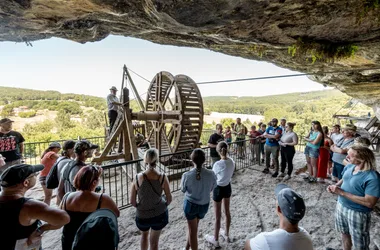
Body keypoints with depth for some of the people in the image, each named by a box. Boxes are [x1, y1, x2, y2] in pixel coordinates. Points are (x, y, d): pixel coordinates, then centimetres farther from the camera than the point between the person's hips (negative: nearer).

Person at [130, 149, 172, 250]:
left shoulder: (138, 178, -21)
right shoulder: (163, 177, -20)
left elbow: (132, 202, -12)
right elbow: (169, 199, -9)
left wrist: (140, 207, 9)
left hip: (142, 216, 0)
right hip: (160, 214, 0)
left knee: (144, 235, 33)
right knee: (154, 241, 24)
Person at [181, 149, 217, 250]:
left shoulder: (187, 175, -25)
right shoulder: (211, 174, -21)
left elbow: (183, 190, -7)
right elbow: (212, 188, -3)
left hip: (190, 204, -3)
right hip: (204, 205, 3)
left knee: (192, 230, 18)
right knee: (193, 227, 28)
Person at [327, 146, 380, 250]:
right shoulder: (349, 166, -5)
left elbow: (369, 203, -29)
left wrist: (342, 192, -28)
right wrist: (335, 186, -7)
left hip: (357, 213, -6)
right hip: (341, 206, 7)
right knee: (345, 233, 28)